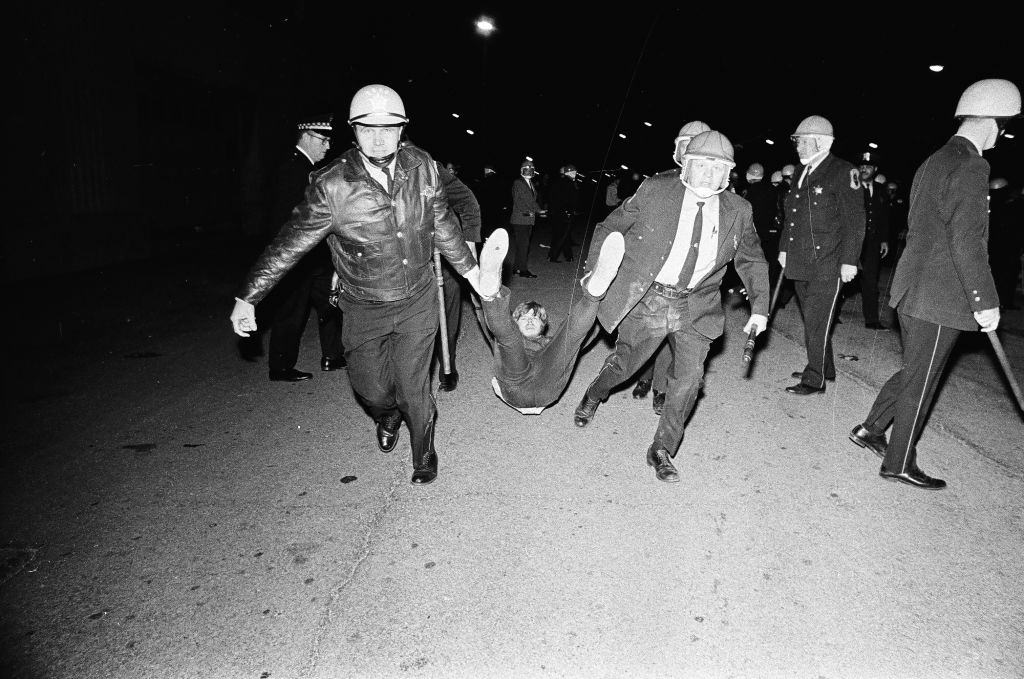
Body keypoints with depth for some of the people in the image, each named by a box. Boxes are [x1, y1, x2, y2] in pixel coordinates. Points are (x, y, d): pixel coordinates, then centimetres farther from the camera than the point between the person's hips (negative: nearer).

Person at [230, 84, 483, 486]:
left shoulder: (422, 167, -8)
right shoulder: (331, 185, -19)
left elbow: (442, 223, 7)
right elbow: (289, 244, -12)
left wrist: (469, 267, 14)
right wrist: (247, 297, -9)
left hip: (417, 301, 1)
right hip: (364, 309, -1)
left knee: (413, 385, 5)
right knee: (370, 388, 11)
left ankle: (423, 451, 34)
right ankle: (387, 416, 50)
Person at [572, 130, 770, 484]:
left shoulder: (738, 211, -1)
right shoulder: (655, 190, -9)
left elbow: (752, 261, 11)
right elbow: (610, 228, -1)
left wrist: (759, 308, 1)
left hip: (696, 305, 2)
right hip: (648, 298, -2)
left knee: (689, 377, -7)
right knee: (625, 362, 6)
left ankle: (661, 450, 11)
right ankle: (594, 396, 42)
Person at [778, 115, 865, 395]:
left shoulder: (843, 172, -8)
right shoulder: (803, 173, 14)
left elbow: (855, 220, -10)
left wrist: (849, 261, -14)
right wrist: (784, 248, 16)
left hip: (827, 265, -7)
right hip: (800, 263, 7)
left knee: (817, 322, -5)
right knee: (811, 319, 16)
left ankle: (814, 380, 5)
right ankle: (824, 368, 31)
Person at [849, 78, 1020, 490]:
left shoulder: (933, 163, 13)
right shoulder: (970, 166, -16)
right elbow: (967, 242, -21)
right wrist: (985, 301, -16)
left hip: (913, 289, 9)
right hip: (939, 298, -9)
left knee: (914, 372, 21)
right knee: (921, 382, 2)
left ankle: (870, 430, 27)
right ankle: (898, 464, 13)